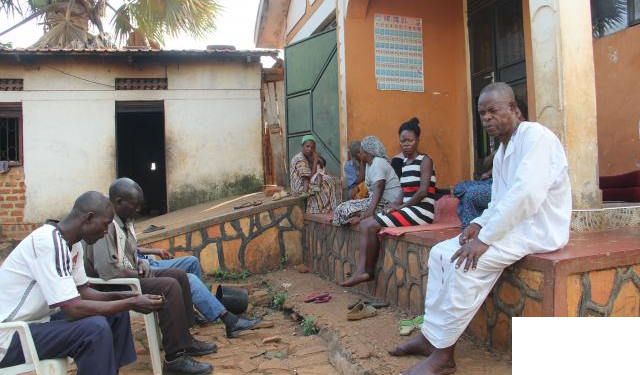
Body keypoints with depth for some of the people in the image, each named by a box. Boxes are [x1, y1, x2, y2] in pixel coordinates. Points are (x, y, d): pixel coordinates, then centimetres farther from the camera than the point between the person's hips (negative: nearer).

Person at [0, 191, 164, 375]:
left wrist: (122, 297, -5)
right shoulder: (49, 242, -27)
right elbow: (75, 309, -29)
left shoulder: (73, 244, 3)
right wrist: (132, 303, -21)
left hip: (37, 320, 9)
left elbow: (83, 292, 11)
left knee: (117, 314, 3)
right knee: (95, 328, -28)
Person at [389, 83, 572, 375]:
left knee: (466, 264, -27)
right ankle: (431, 334, 0)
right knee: (440, 253, 0)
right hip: (511, 222, 10)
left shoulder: (534, 136, -14)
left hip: (538, 228, -10)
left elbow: (526, 194, -27)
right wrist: (479, 224, -2)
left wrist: (485, 238, -27)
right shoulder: (502, 150, 15)